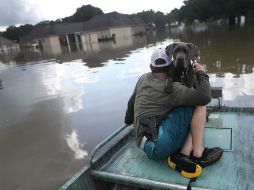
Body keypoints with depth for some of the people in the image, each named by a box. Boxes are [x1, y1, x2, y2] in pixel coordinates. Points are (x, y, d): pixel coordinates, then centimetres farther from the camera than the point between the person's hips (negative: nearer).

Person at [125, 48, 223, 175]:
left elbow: (132, 102, 27)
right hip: (157, 145, -8)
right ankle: (198, 155, -6)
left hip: (148, 147, 8)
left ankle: (183, 154, -5)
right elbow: (205, 97, -17)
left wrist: (129, 120, 46)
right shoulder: (171, 88, -10)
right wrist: (201, 73, 0)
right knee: (199, 104, -7)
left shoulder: (143, 79, 12)